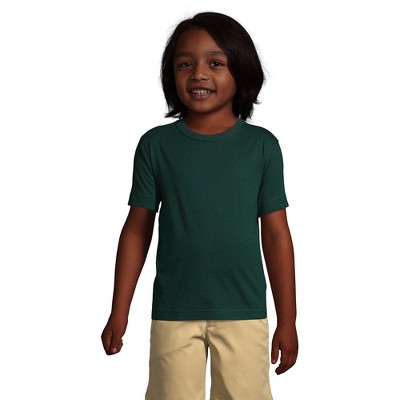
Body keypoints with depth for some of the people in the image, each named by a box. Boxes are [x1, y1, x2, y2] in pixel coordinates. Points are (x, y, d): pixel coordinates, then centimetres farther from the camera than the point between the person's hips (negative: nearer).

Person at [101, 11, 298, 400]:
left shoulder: (261, 145, -1)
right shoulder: (156, 145, 0)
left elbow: (276, 234, 1)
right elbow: (137, 229, 4)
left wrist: (287, 320, 3)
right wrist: (119, 312, 4)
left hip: (243, 312, 0)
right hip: (173, 312, 0)